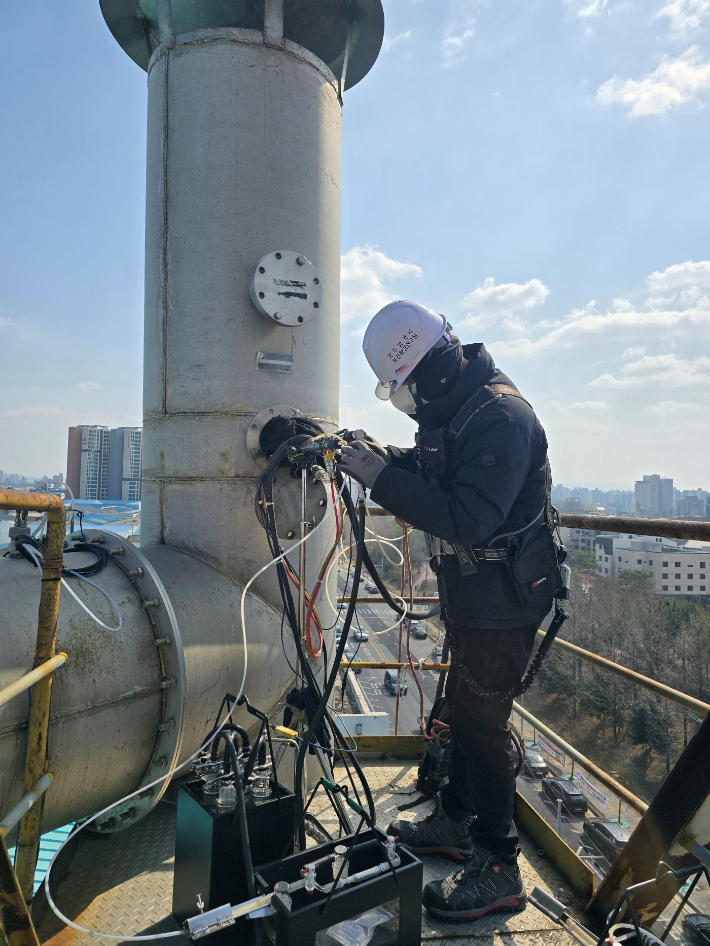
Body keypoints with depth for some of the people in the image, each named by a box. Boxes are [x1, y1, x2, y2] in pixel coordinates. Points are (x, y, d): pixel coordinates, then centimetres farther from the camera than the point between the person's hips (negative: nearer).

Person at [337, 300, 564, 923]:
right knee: (462, 709, 21)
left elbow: (469, 521, -33)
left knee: (482, 724, 0)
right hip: (471, 596, 10)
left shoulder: (500, 416, -25)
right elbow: (436, 480, 16)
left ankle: (498, 871, 17)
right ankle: (454, 822, 40)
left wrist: (383, 478, -30)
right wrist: (389, 461, -2)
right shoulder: (456, 406, 6)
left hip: (502, 603, -10)